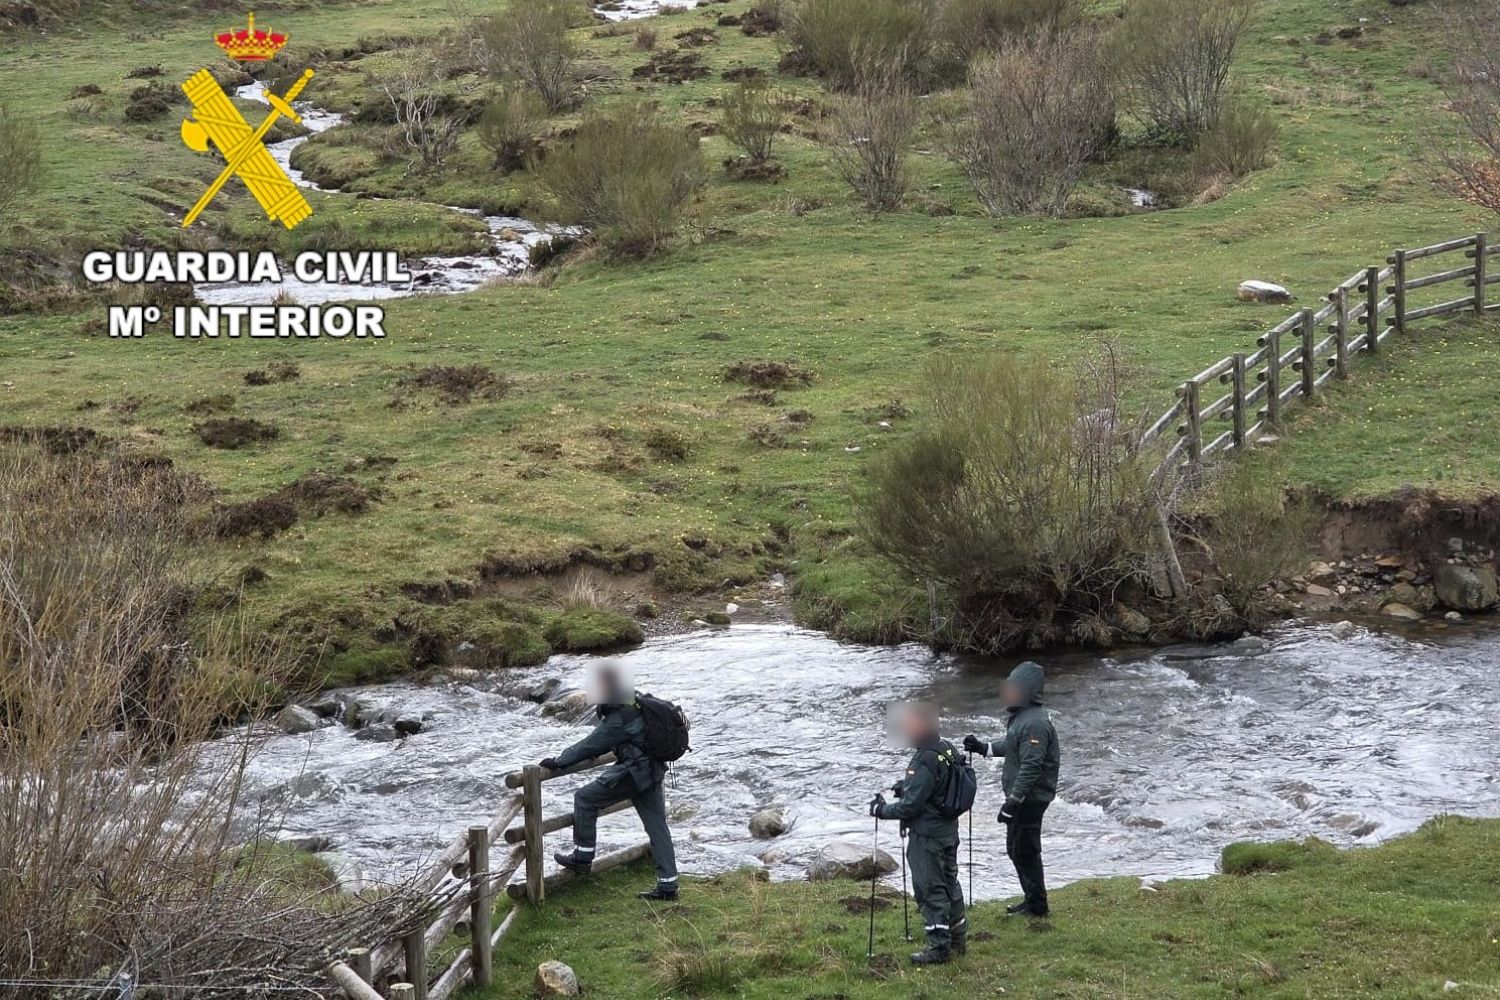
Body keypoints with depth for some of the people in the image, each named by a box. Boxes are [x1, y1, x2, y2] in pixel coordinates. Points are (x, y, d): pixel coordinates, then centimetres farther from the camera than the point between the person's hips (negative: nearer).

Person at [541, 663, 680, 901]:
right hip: (653, 772, 10)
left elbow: (592, 745, -16)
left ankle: (582, 858, 10)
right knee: (657, 826, 9)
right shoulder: (637, 702, 8)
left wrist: (559, 762, -6)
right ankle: (668, 885, 10)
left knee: (585, 798, 4)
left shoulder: (619, 720, -22)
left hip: (633, 774, -10)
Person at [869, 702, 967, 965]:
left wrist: (882, 810, -9)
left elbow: (911, 805, -23)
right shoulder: (946, 749, 4)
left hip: (927, 835, -10)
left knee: (930, 889, -1)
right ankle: (958, 938, 30)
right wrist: (907, 786, 10)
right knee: (949, 883, 20)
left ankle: (939, 947, 3)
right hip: (948, 831, 10)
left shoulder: (925, 761, -26)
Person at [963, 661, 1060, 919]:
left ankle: (1037, 905, 9)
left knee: (1025, 850, -2)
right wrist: (983, 748, 16)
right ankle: (1032, 900, 30)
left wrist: (1012, 801, -26)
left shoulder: (1034, 723, -24)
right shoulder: (1022, 716, 10)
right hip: (1023, 797, 11)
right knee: (1016, 848, 19)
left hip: (1031, 798, -11)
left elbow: (1031, 767, -27)